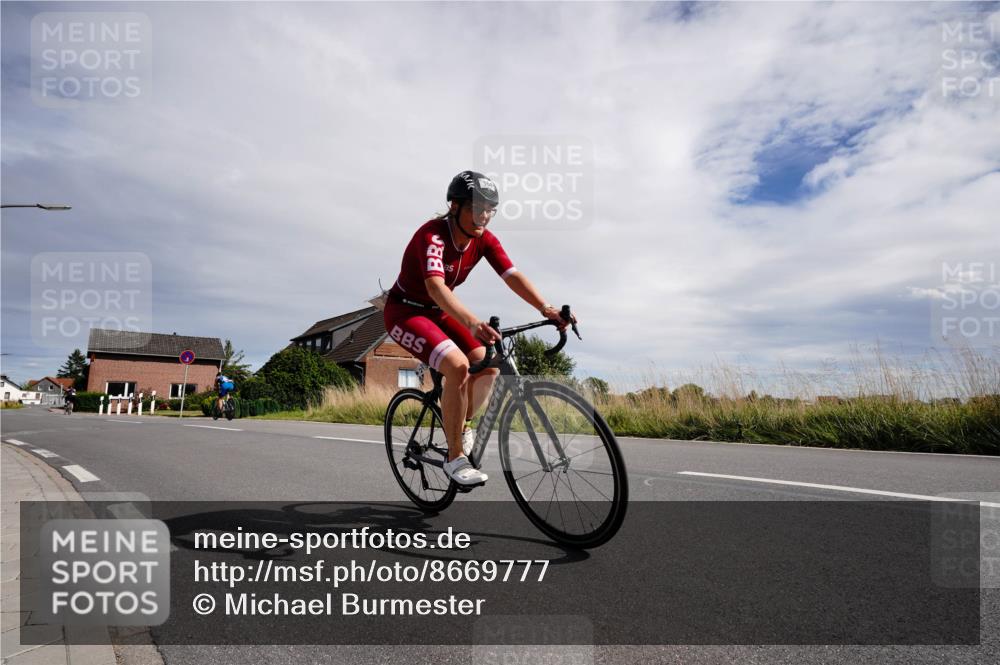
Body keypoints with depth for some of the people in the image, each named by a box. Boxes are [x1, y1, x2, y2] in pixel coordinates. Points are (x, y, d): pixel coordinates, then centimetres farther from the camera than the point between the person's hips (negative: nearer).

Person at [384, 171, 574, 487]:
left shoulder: (484, 239, -9)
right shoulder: (432, 235, -28)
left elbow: (512, 275, -21)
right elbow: (435, 285, -44)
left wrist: (546, 308, -37)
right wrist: (473, 323, -60)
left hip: (438, 312, 7)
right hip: (404, 311, -7)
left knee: (489, 364, -11)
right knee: (458, 365, -28)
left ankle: (463, 425, 16)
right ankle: (455, 459, -15)